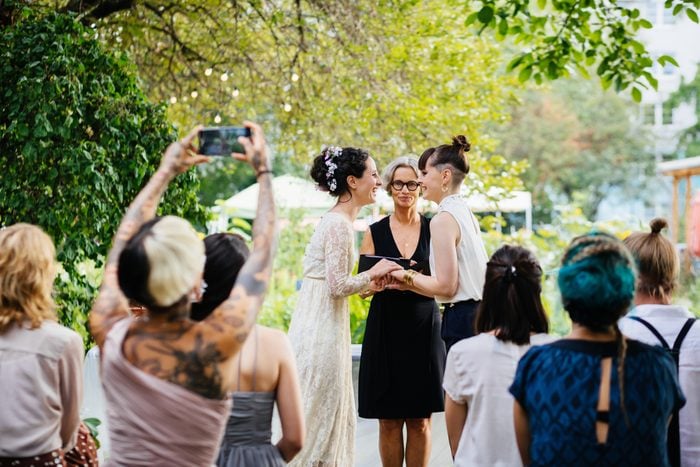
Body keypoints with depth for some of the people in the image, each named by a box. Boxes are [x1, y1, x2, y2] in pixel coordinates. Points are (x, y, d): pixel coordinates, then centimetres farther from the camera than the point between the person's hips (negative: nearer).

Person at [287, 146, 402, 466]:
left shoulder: (338, 220, 14)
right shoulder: (338, 224, -16)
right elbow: (337, 286, -20)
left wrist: (370, 282, 11)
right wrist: (372, 273, -7)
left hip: (325, 326, 10)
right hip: (321, 328, -10)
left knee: (334, 413, 13)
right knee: (318, 415, -2)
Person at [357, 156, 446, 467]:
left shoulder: (433, 229, 5)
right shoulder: (375, 232, 6)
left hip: (424, 328, 0)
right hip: (386, 329, 0)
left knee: (420, 420, 3)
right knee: (389, 421, 2)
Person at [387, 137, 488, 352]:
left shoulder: (443, 220, -13)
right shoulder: (466, 212, 14)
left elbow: (446, 286, -16)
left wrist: (409, 277, -1)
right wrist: (411, 283, 16)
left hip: (461, 319, -9)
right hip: (478, 314, 9)